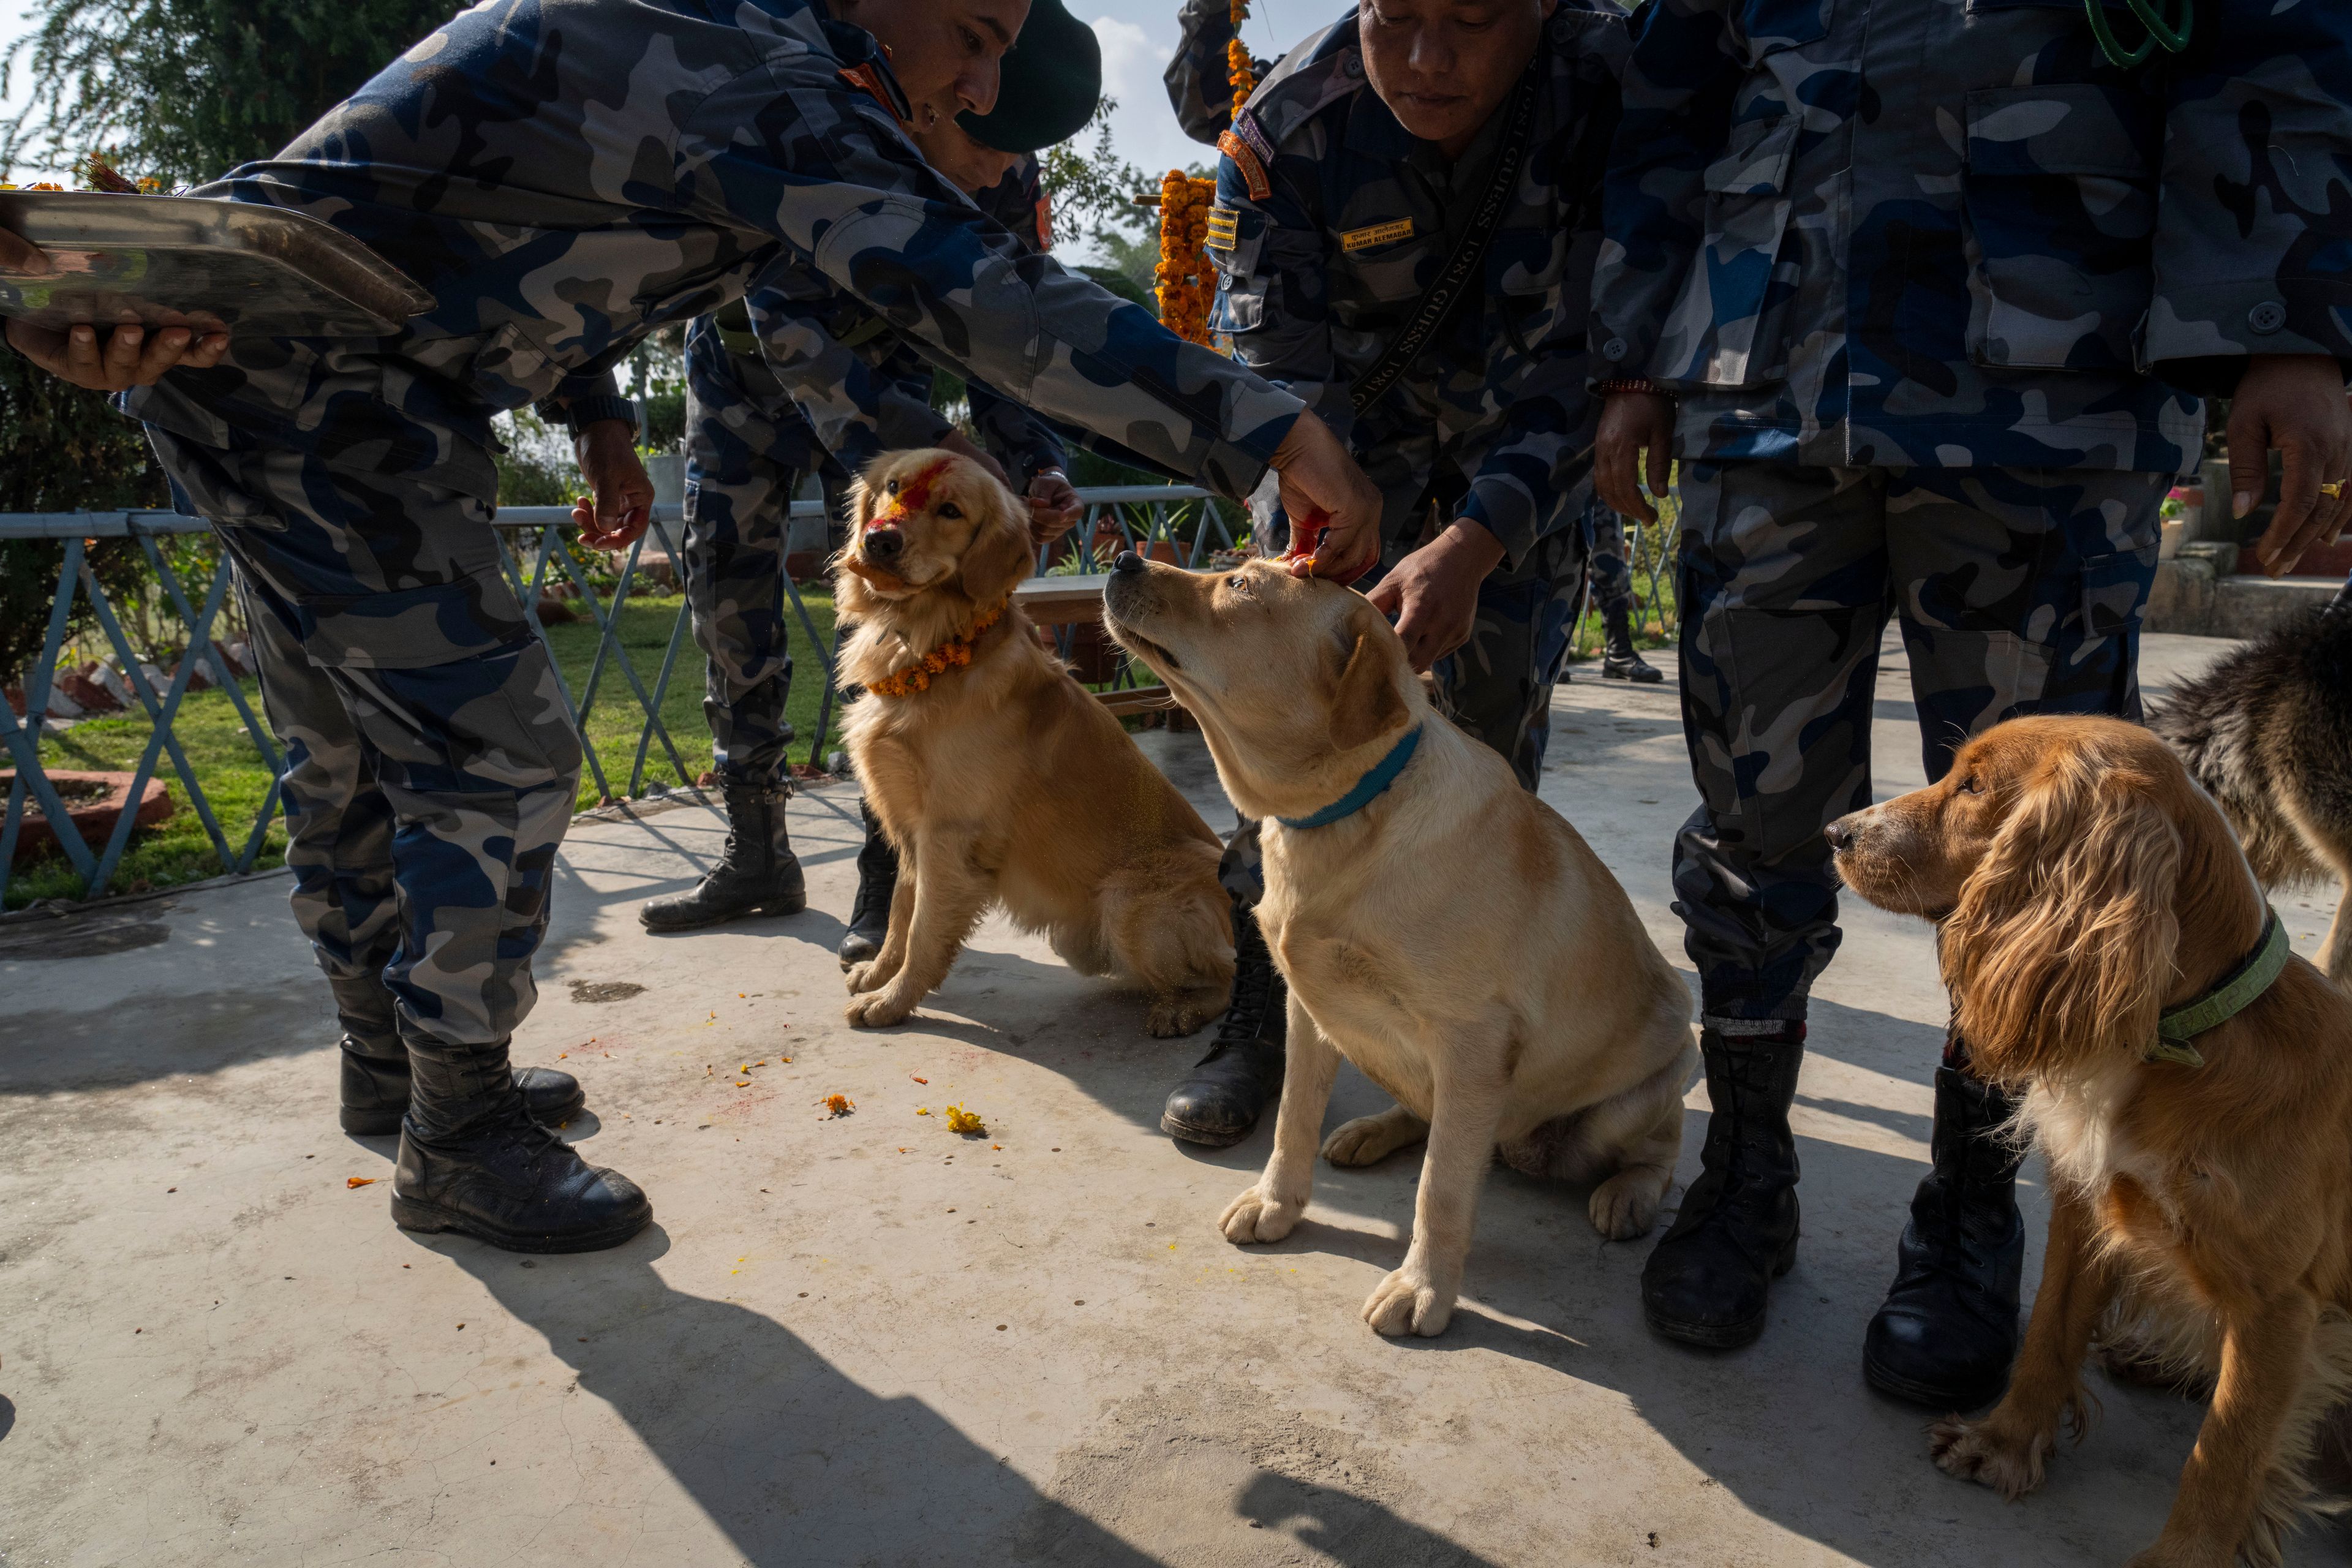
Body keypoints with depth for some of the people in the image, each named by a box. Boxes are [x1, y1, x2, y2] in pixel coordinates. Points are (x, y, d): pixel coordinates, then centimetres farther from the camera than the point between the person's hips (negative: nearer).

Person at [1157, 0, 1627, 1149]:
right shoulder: (1287, 128, -25)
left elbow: (1577, 362, -31)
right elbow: (1278, 377, -23)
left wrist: (1471, 546, -44)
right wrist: (1324, 544, -39)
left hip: (1524, 423, 0)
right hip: (1350, 416, 0)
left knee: (1495, 712, -5)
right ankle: (1261, 1016, -2)